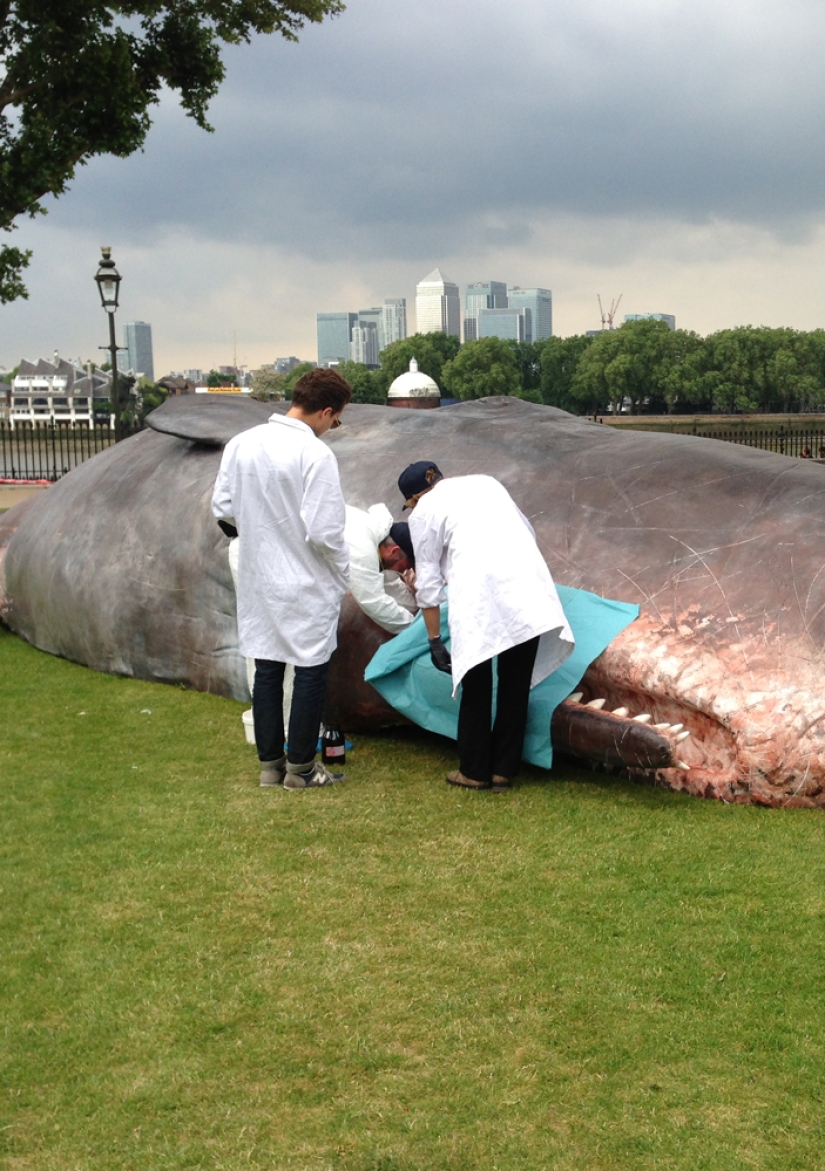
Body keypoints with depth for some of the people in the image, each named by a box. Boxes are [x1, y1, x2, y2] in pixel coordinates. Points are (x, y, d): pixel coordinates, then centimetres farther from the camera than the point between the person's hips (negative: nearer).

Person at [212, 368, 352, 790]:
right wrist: (342, 574, -4)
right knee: (310, 673, 8)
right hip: (308, 586, -6)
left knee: (266, 671, 14)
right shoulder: (315, 454, -20)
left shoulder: (240, 444, -2)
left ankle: (270, 763, 23)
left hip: (258, 581, 6)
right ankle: (300, 768, 15)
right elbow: (324, 530, -21)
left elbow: (222, 508, 5)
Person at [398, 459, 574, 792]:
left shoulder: (425, 510, 9)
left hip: (479, 599, -4)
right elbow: (528, 531, 27)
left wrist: (435, 640, 14)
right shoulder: (486, 483, 24)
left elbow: (428, 581, 9)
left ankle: (474, 772, 19)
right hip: (526, 587, 4)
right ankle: (503, 771, 18)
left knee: (477, 687, 11)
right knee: (516, 686, 12)